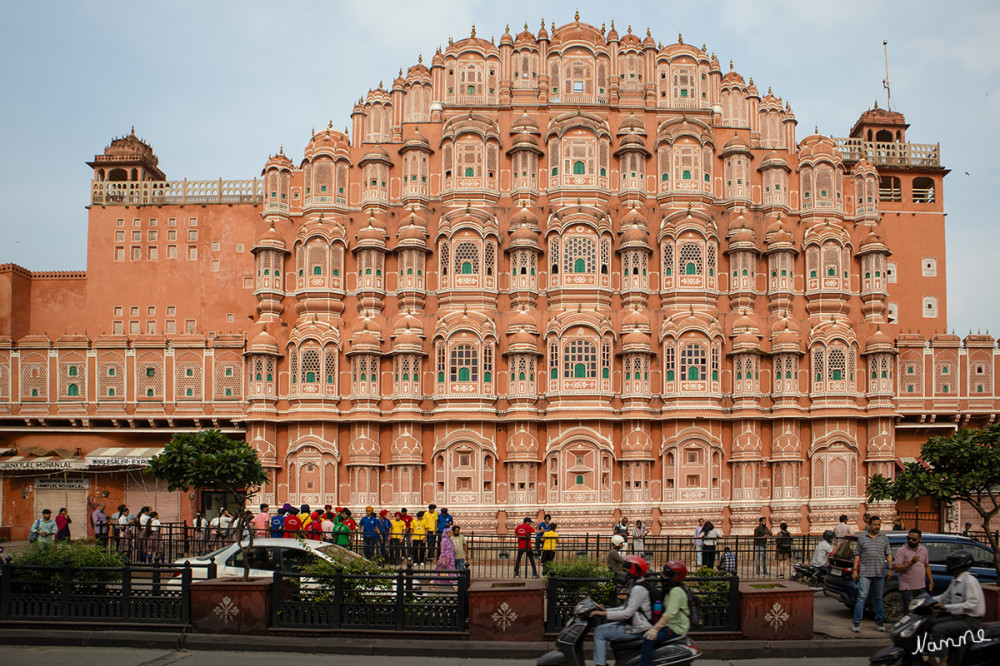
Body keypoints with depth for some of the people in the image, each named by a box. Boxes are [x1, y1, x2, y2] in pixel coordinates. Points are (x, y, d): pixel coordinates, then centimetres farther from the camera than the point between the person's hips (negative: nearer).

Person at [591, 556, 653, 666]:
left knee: (599, 632, -10)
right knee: (602, 628, 16)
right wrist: (606, 610, 9)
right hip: (634, 624, 10)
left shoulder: (638, 589, -20)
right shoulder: (635, 586, 13)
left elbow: (627, 613, -25)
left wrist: (604, 614, -22)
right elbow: (628, 608, 18)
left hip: (636, 630, -10)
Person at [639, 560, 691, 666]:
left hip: (676, 628, -11)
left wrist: (656, 628, -32)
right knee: (643, 633, 12)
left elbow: (670, 613, -28)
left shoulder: (676, 591, -18)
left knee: (649, 639, -25)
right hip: (669, 625, 11)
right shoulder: (669, 589, 15)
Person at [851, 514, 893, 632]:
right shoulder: (862, 538, 7)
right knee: (862, 597, -9)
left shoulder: (884, 538, 11)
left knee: (878, 598, 9)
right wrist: (854, 570, 1)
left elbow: (888, 554, 10)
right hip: (865, 573, -2)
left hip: (880, 573, 2)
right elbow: (857, 555, 7)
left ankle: (879, 622, 19)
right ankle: (856, 622, -7)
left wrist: (890, 569, -1)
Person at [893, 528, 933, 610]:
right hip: (907, 588, -6)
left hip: (921, 588, 6)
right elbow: (896, 568, -17)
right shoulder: (901, 550, -9)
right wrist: (911, 562, -26)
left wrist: (931, 582, 13)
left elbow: (927, 566, 20)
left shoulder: (924, 549, 11)